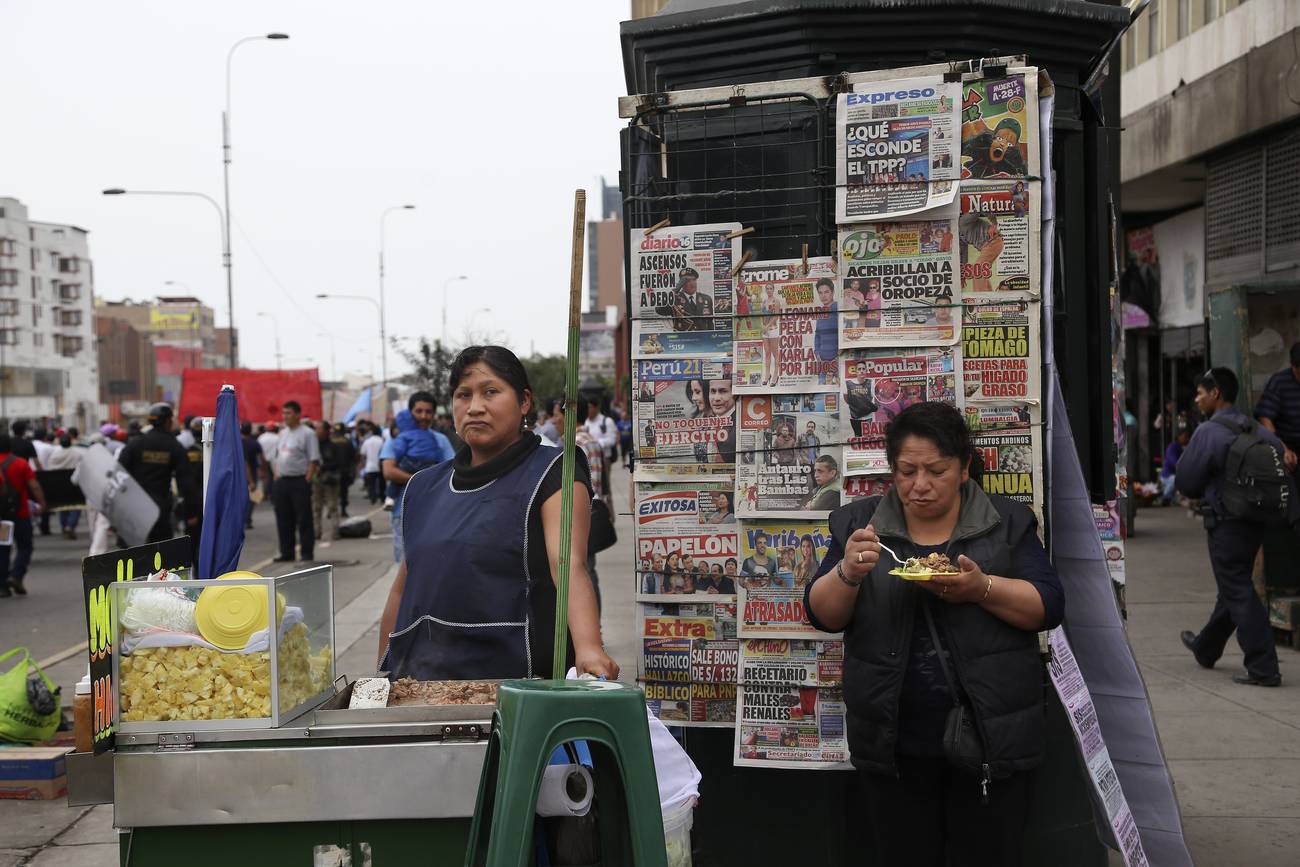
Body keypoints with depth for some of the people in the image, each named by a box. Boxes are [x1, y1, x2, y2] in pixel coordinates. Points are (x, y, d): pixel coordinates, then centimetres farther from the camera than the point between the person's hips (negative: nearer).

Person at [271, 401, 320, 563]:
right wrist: (276, 475, 11)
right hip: (282, 481, 7)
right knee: (283, 519, 10)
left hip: (299, 481, -7)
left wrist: (307, 480, -16)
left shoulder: (307, 433, -8)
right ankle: (287, 552, 17)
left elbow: (314, 460, -11)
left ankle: (307, 553, 1)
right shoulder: (283, 433, 16)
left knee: (304, 519, -3)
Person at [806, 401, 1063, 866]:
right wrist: (848, 572, -18)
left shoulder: (1007, 522, 2)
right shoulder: (859, 523, 4)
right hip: (893, 741, 1)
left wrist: (983, 588, -20)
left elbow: (1048, 607, -3)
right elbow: (823, 615, 2)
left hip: (989, 735, -1)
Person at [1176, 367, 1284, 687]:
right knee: (1232, 588, 20)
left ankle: (1263, 669, -7)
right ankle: (1205, 649, 39)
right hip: (1256, 522, 8)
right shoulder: (1256, 430, 6)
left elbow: (1184, 483, -12)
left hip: (1226, 524, -8)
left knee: (1238, 594, -4)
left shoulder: (1208, 432, -15)